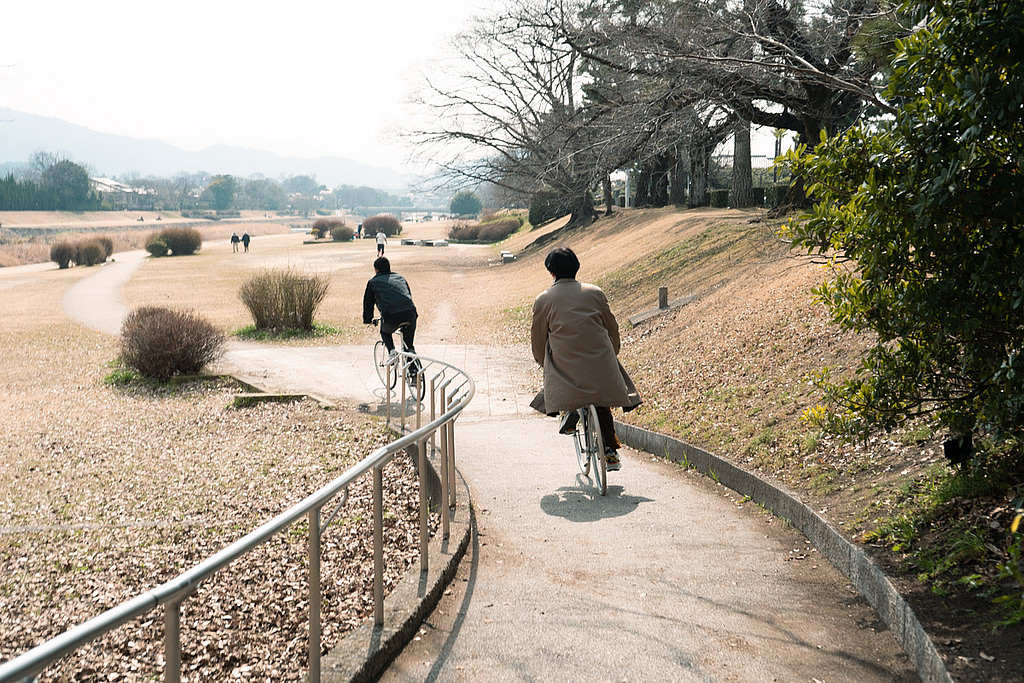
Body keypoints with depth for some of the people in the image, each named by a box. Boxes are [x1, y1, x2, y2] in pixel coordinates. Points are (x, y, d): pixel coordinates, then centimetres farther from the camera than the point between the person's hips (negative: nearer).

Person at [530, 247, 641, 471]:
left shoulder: (543, 300, 0)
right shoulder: (595, 292, 5)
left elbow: (538, 339, 8)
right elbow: (612, 328, 13)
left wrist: (544, 365, 26)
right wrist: (611, 355, 30)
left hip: (565, 366, -2)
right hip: (601, 363, 2)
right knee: (602, 404, 22)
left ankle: (569, 411, 2)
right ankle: (610, 452, 16)